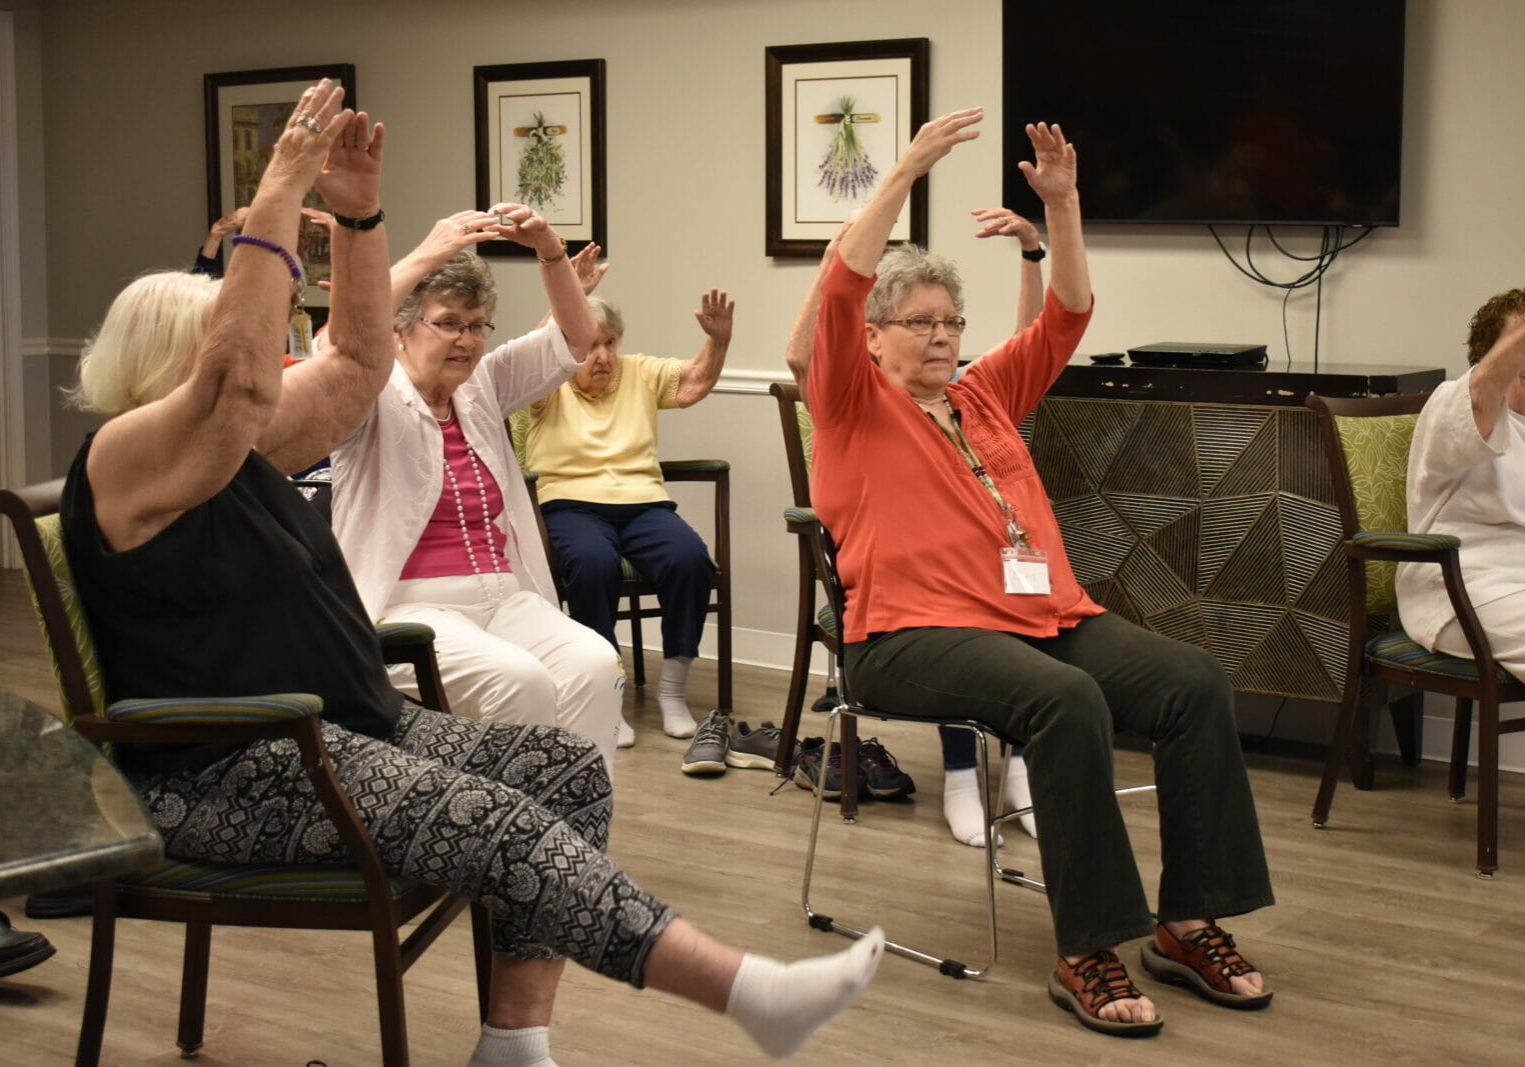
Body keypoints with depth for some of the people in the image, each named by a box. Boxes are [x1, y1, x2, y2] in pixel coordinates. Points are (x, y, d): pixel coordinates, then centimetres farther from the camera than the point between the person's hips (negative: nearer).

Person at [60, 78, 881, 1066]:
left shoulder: (246, 456, 16)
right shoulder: (127, 463, -10)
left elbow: (358, 359, 17)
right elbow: (243, 372, -28)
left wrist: (359, 210, 5)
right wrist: (280, 190, -27)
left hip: (343, 730, 10)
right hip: (226, 777, -10)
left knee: (567, 769, -6)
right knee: (499, 825, -26)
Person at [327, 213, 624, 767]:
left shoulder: (483, 387, 18)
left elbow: (573, 340, 13)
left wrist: (551, 252, -3)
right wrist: (426, 257, -26)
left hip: (505, 597, 6)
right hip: (409, 604, -6)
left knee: (595, 664, -25)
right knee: (518, 679, -33)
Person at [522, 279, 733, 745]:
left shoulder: (640, 373, 19)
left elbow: (694, 383, 9)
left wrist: (718, 339, -10)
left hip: (643, 502, 3)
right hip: (570, 504, -3)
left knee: (690, 558, -28)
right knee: (593, 562, -37)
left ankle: (672, 688, -13)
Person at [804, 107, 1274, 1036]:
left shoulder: (986, 396, 25)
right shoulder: (854, 404, 8)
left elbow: (1067, 316, 20)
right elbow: (842, 291, -7)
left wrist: (1062, 204, 7)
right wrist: (907, 172, -13)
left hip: (1051, 615, 6)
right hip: (916, 632, -6)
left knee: (1198, 681, -18)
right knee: (1067, 699, -35)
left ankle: (1190, 922, -11)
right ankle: (1088, 952, -28)